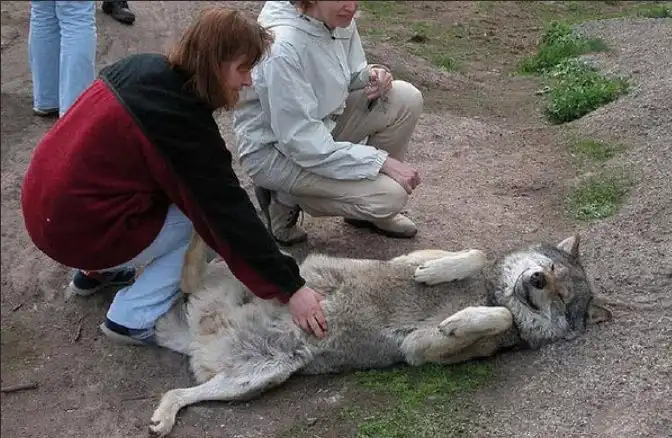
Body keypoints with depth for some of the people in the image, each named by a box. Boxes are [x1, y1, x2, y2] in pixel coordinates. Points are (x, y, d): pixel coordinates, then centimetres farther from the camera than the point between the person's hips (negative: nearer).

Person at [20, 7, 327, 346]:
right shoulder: (182, 120, -22)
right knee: (197, 213, 2)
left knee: (193, 192, 16)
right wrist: (289, 288, -17)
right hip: (74, 228, -8)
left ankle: (96, 271, 26)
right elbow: (229, 212, -21)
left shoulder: (144, 66, 1)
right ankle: (133, 319, 3)